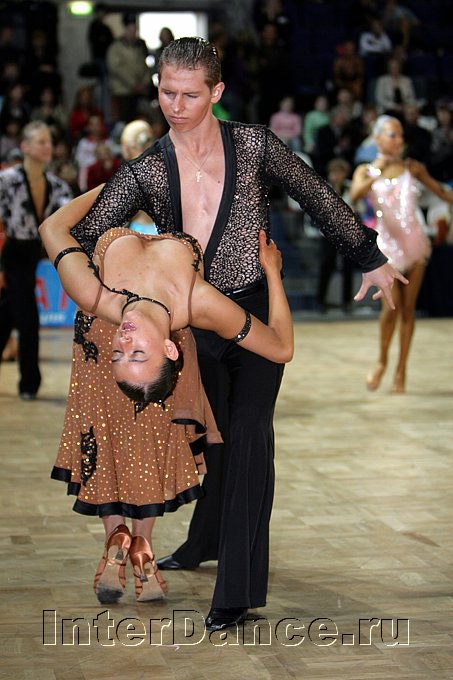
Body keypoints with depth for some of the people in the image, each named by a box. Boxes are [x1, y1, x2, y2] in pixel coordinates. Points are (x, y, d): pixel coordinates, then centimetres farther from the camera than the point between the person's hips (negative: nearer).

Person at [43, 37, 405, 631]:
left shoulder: (253, 145, -5)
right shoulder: (146, 171, -1)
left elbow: (318, 199, 6)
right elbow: (84, 237, -5)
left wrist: (371, 260, 10)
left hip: (256, 311, -2)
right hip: (194, 319, 3)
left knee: (246, 432, -8)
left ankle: (238, 590, -5)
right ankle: (207, 543, 40)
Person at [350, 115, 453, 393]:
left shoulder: (413, 167, 5)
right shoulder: (366, 171, 0)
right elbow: (355, 195, -19)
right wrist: (378, 173, -29)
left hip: (414, 242, 2)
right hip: (387, 242, -2)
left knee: (408, 308, 3)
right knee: (392, 307, -11)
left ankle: (401, 370, 12)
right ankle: (382, 361, 13)